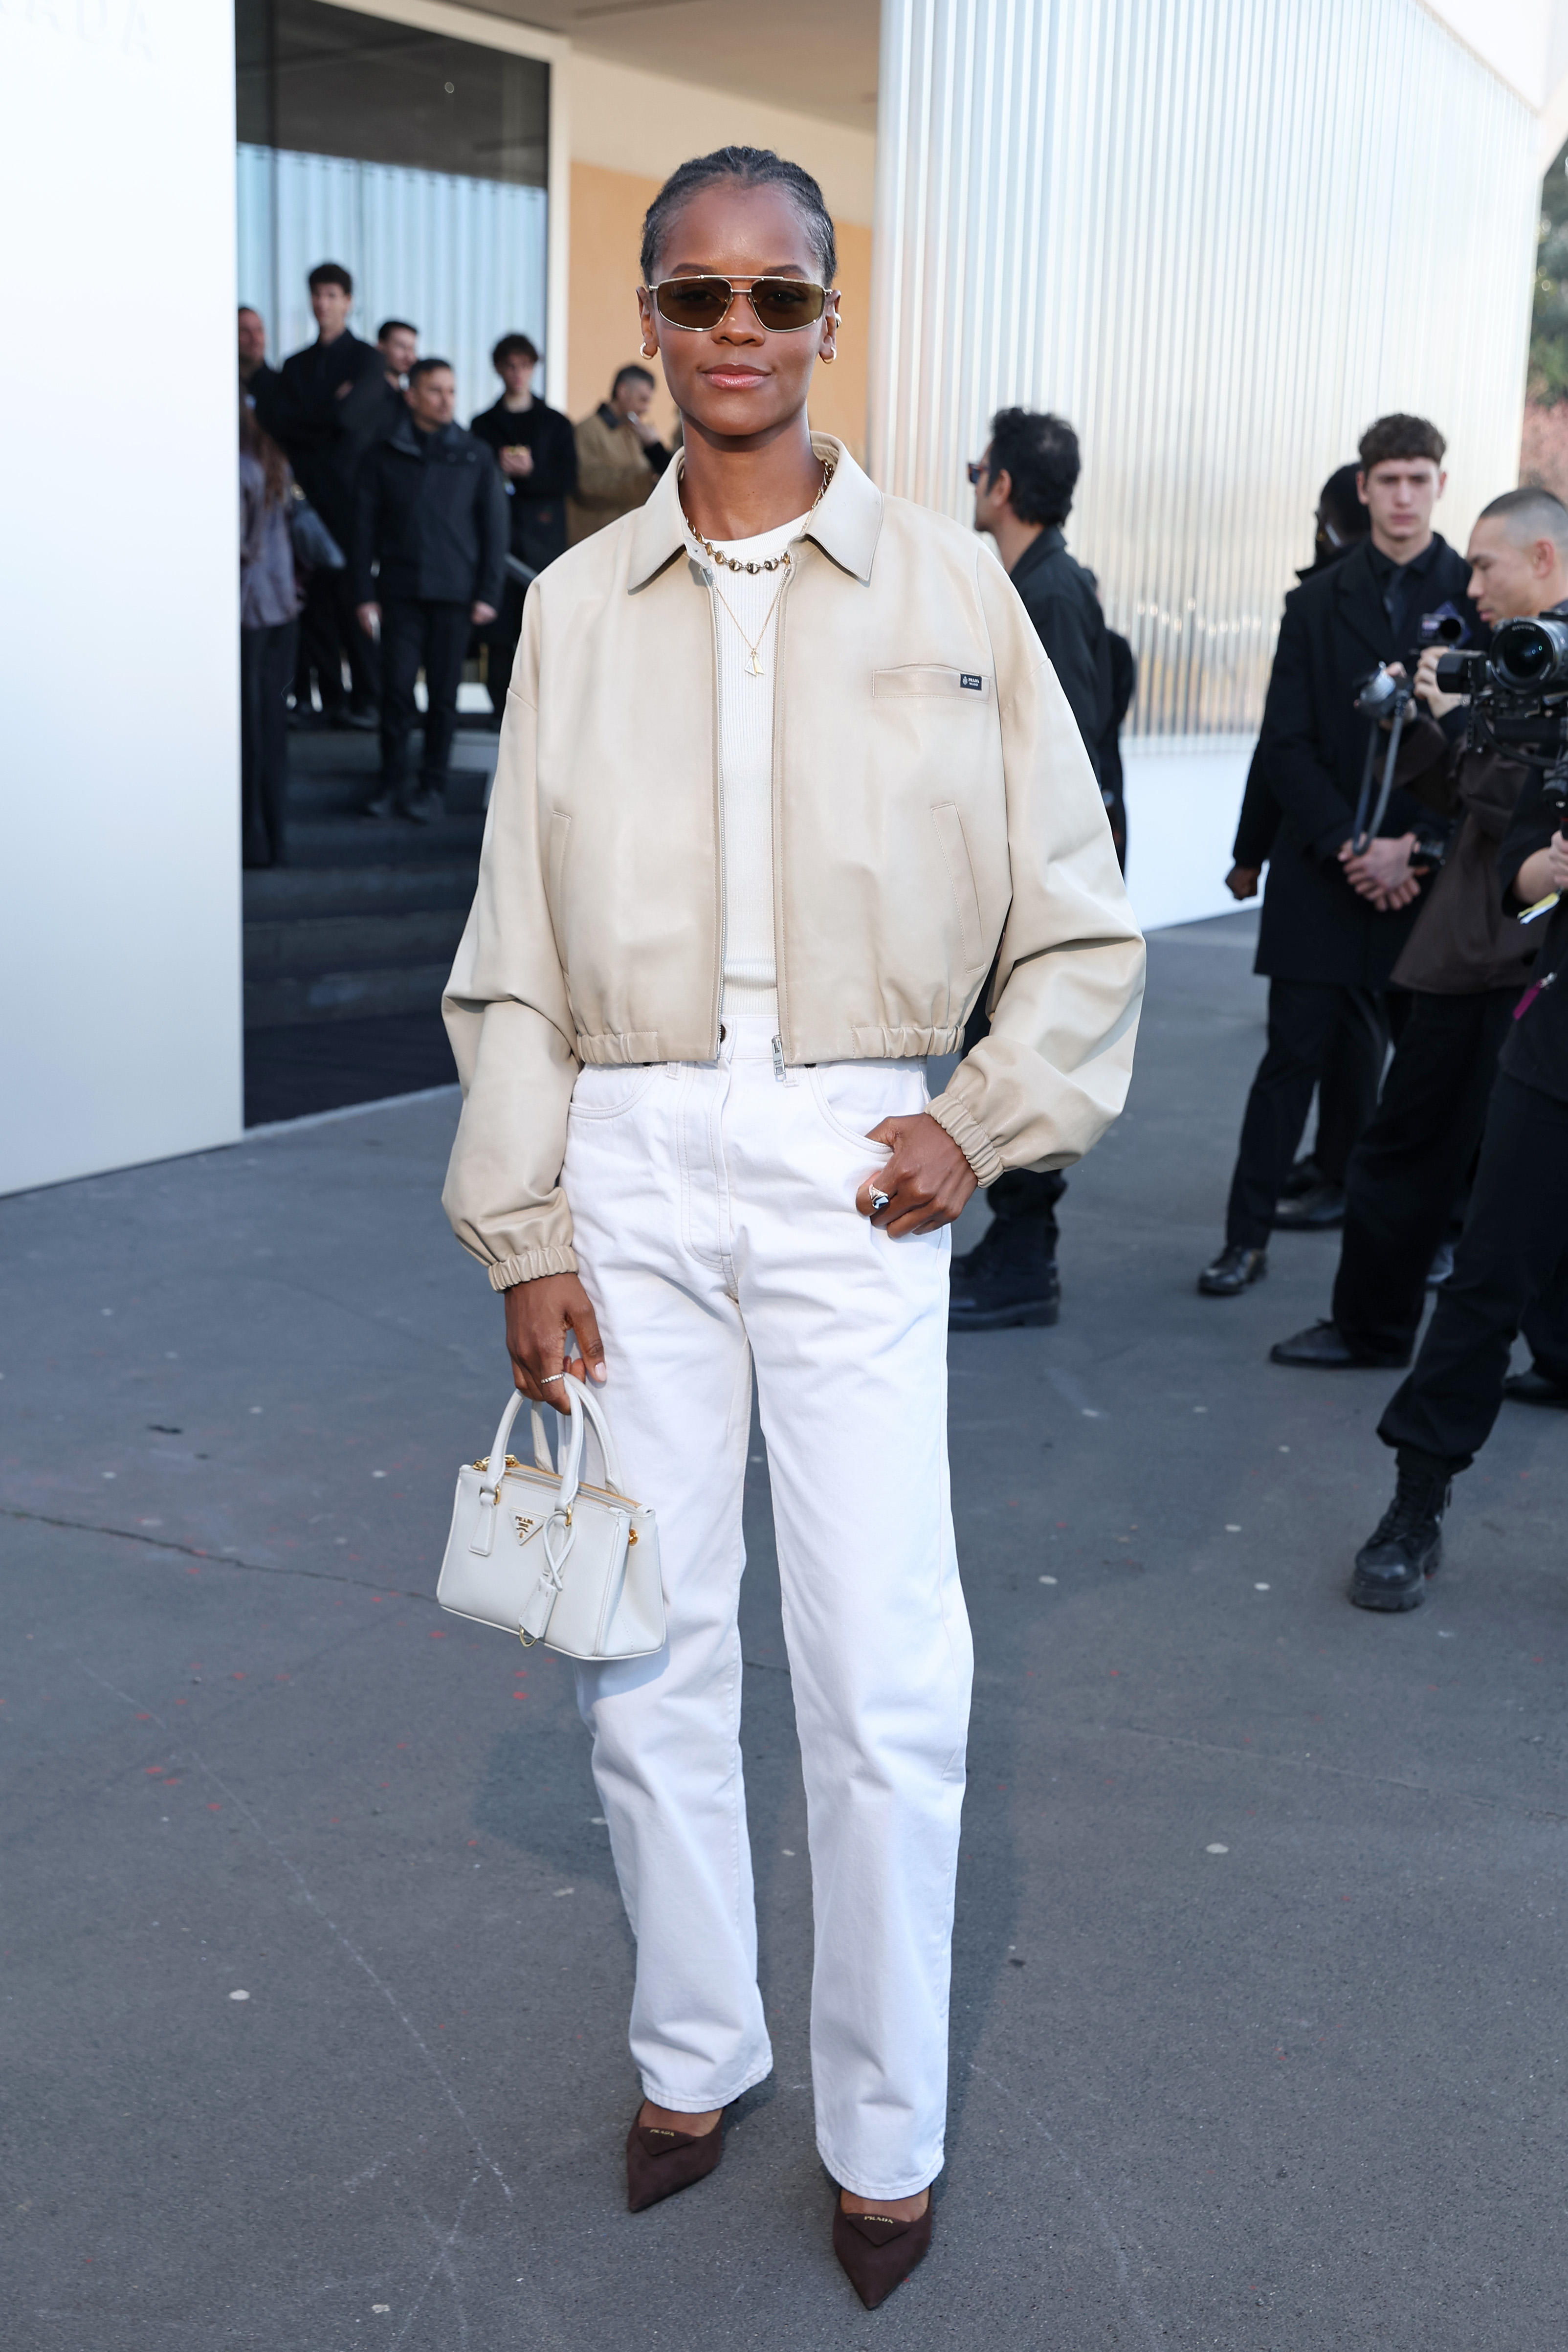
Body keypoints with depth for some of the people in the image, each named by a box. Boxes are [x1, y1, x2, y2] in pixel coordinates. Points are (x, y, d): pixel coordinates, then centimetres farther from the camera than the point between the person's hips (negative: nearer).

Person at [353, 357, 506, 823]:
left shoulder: (475, 456, 6)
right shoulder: (385, 456, 5)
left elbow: (494, 527, 6)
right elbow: (365, 526, 6)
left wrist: (488, 593, -1)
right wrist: (364, 593, -1)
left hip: (454, 592, 0)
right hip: (400, 591, 0)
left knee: (443, 693, 2)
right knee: (396, 688, -4)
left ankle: (433, 787, 11)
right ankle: (392, 785, 7)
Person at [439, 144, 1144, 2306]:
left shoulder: (945, 588, 2)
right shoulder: (577, 604, 8)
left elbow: (1081, 927, 6)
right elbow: (517, 950, 7)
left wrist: (988, 1123, -7)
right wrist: (525, 1230, 2)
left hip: (856, 1157, -2)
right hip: (631, 1159, 3)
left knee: (888, 1683, 0)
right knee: (648, 1644, 10)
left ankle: (886, 2133, 20)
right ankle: (693, 2051, 32)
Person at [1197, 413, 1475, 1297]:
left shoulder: (1477, 597, 3)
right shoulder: (1319, 603, 7)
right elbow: (1287, 744, 2)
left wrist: (1419, 850, -10)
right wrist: (1351, 846, -10)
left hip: (1435, 881, 0)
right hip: (1325, 877, 1)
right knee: (1294, 1056, 1)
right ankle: (1248, 1237, 7)